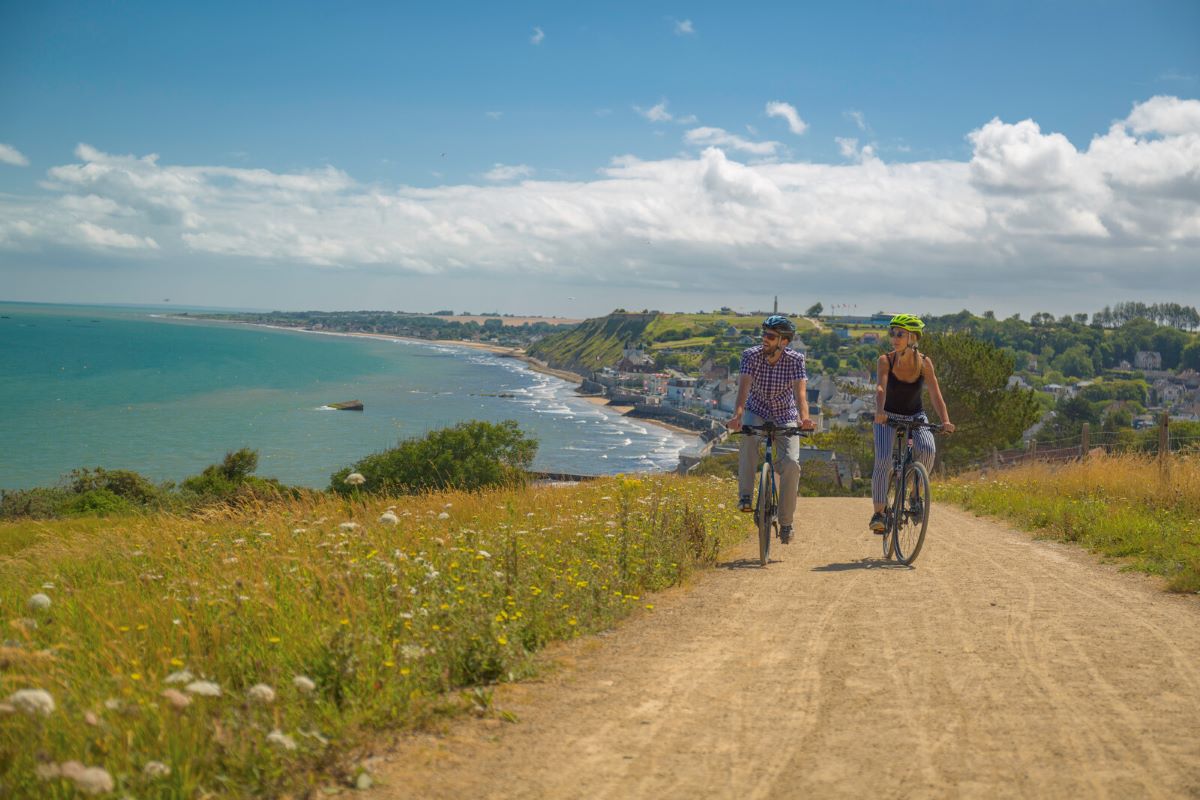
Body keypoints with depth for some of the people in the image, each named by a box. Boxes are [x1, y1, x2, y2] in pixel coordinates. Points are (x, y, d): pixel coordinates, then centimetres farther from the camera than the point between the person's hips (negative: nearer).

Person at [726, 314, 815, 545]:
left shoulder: (795, 359, -17)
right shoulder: (751, 355, -15)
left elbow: (800, 391, -30)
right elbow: (744, 386, -28)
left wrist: (804, 417, -50)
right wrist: (738, 414, -47)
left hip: (785, 416, 0)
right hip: (757, 412, 0)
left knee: (791, 463, -18)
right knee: (747, 436, -35)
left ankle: (786, 523, -3)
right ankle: (745, 496, -25)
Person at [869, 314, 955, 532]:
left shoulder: (924, 362, -14)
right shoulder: (886, 360, -16)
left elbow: (935, 394, -20)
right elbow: (880, 388, -31)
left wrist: (945, 420, -36)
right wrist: (879, 410, -51)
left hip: (915, 416, 1)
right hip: (888, 416, -1)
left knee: (928, 449, -27)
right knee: (883, 460, -22)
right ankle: (878, 513, -13)